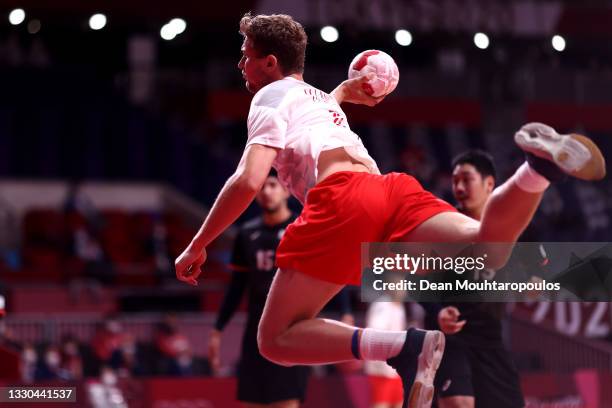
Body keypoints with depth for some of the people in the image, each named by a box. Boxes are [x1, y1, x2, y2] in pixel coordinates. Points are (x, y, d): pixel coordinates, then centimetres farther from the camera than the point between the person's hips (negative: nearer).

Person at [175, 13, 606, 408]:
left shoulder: (272, 95, 15)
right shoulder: (322, 99, 38)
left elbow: (248, 182, 0)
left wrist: (197, 247, 7)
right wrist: (344, 90, 87)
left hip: (341, 197, -7)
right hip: (393, 188, 7)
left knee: (276, 341, -6)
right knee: (488, 245, -15)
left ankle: (402, 347, -28)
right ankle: (539, 167, -41)